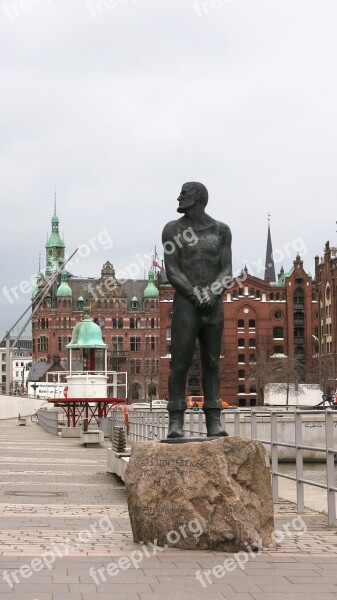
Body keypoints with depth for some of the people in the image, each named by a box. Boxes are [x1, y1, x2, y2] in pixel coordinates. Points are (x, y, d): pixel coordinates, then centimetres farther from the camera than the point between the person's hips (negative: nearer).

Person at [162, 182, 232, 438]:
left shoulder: (221, 230, 10)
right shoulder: (172, 229, 5)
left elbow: (227, 272, 4)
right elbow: (172, 272, -3)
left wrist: (212, 294, -14)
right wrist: (196, 295, -15)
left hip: (215, 306, 2)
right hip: (185, 305, -2)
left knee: (212, 364, 3)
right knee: (180, 364, -6)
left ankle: (214, 422, 3)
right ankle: (176, 422, -4)